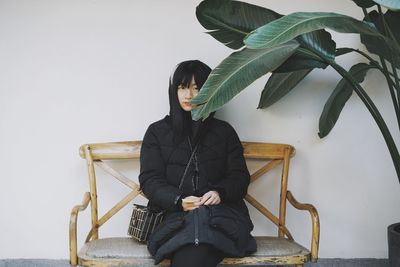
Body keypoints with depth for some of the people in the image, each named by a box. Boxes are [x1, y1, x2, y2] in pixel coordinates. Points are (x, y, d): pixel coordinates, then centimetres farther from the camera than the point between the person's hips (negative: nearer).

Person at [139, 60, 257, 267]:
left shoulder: (224, 131, 19)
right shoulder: (157, 132, 17)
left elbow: (240, 177, 12)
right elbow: (150, 180, 8)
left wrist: (220, 192, -12)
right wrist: (179, 201, -12)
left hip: (220, 212, 0)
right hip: (174, 215, 0)